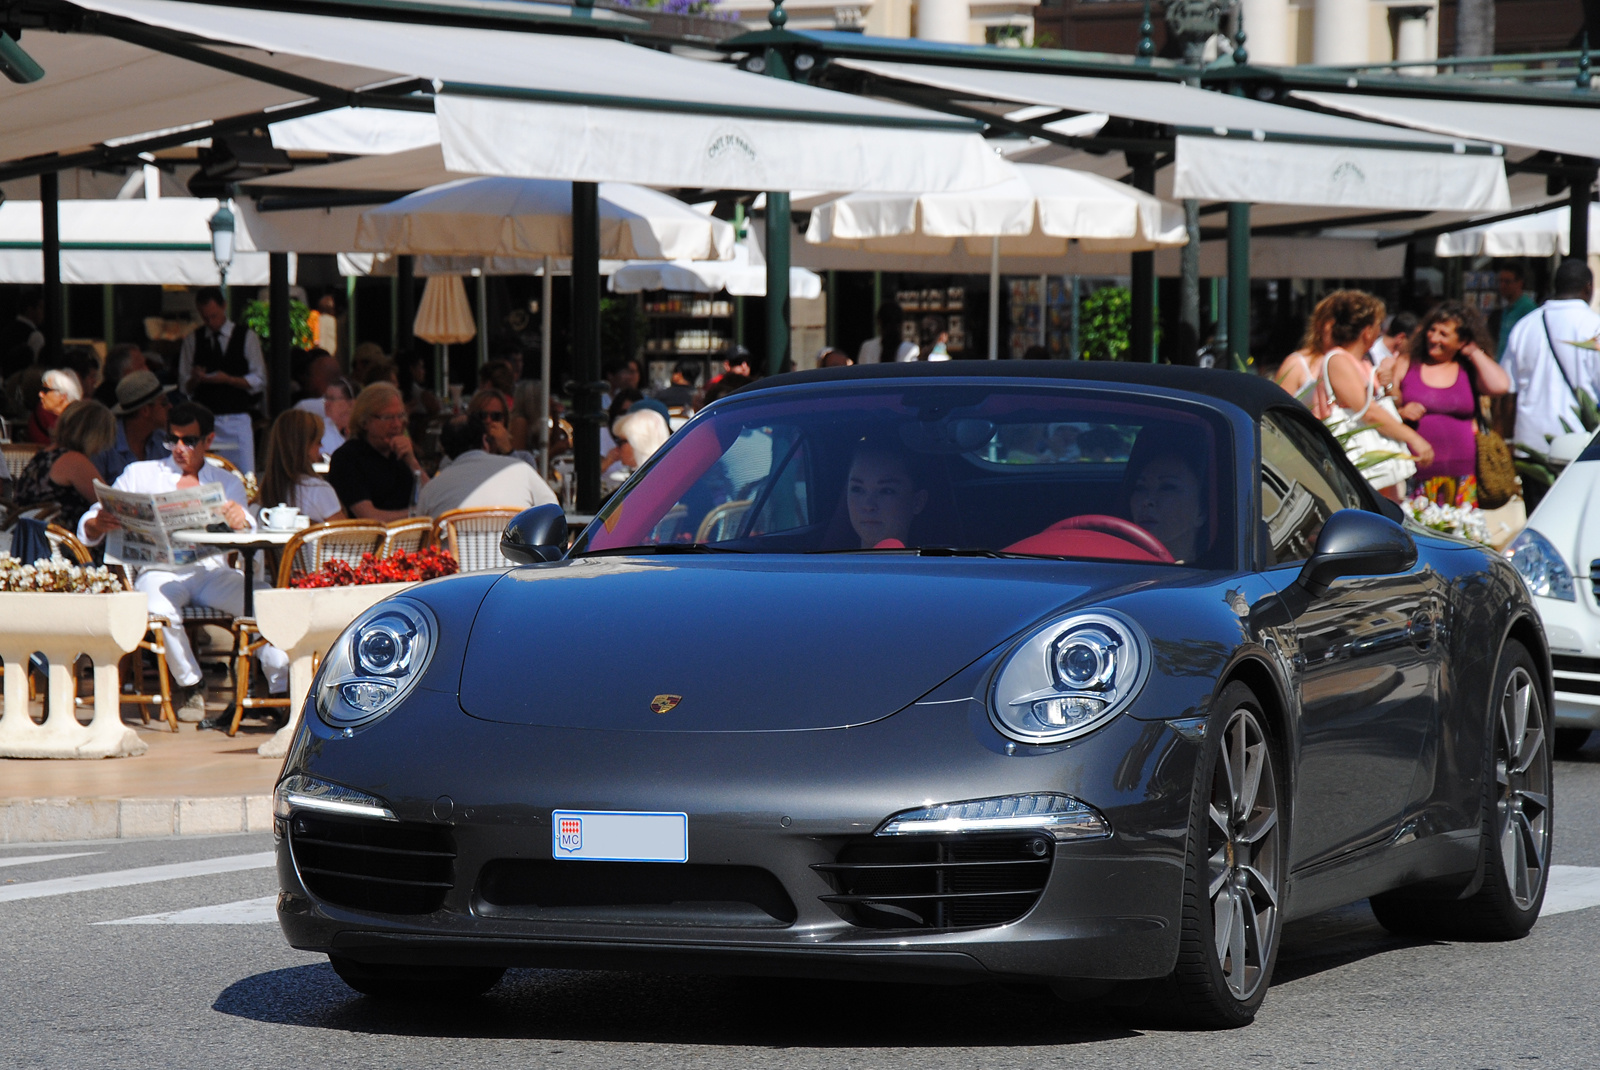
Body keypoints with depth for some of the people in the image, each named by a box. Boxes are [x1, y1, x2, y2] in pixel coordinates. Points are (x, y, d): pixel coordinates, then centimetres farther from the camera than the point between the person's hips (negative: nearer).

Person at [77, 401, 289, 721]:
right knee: (161, 610, -37)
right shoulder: (140, 475, 14)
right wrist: (98, 524, -20)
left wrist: (241, 521, -27)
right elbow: (87, 530, 6)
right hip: (160, 570, -1)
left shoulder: (227, 483, 18)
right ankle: (190, 685, -14)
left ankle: (281, 688, -20)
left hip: (212, 570, 1)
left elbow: (247, 536, -1)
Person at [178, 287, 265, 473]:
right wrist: (195, 379, -12)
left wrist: (228, 379, -12)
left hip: (238, 422, -1)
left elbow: (259, 381, 3)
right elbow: (184, 386, 11)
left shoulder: (247, 337, 6)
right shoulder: (192, 340, 11)